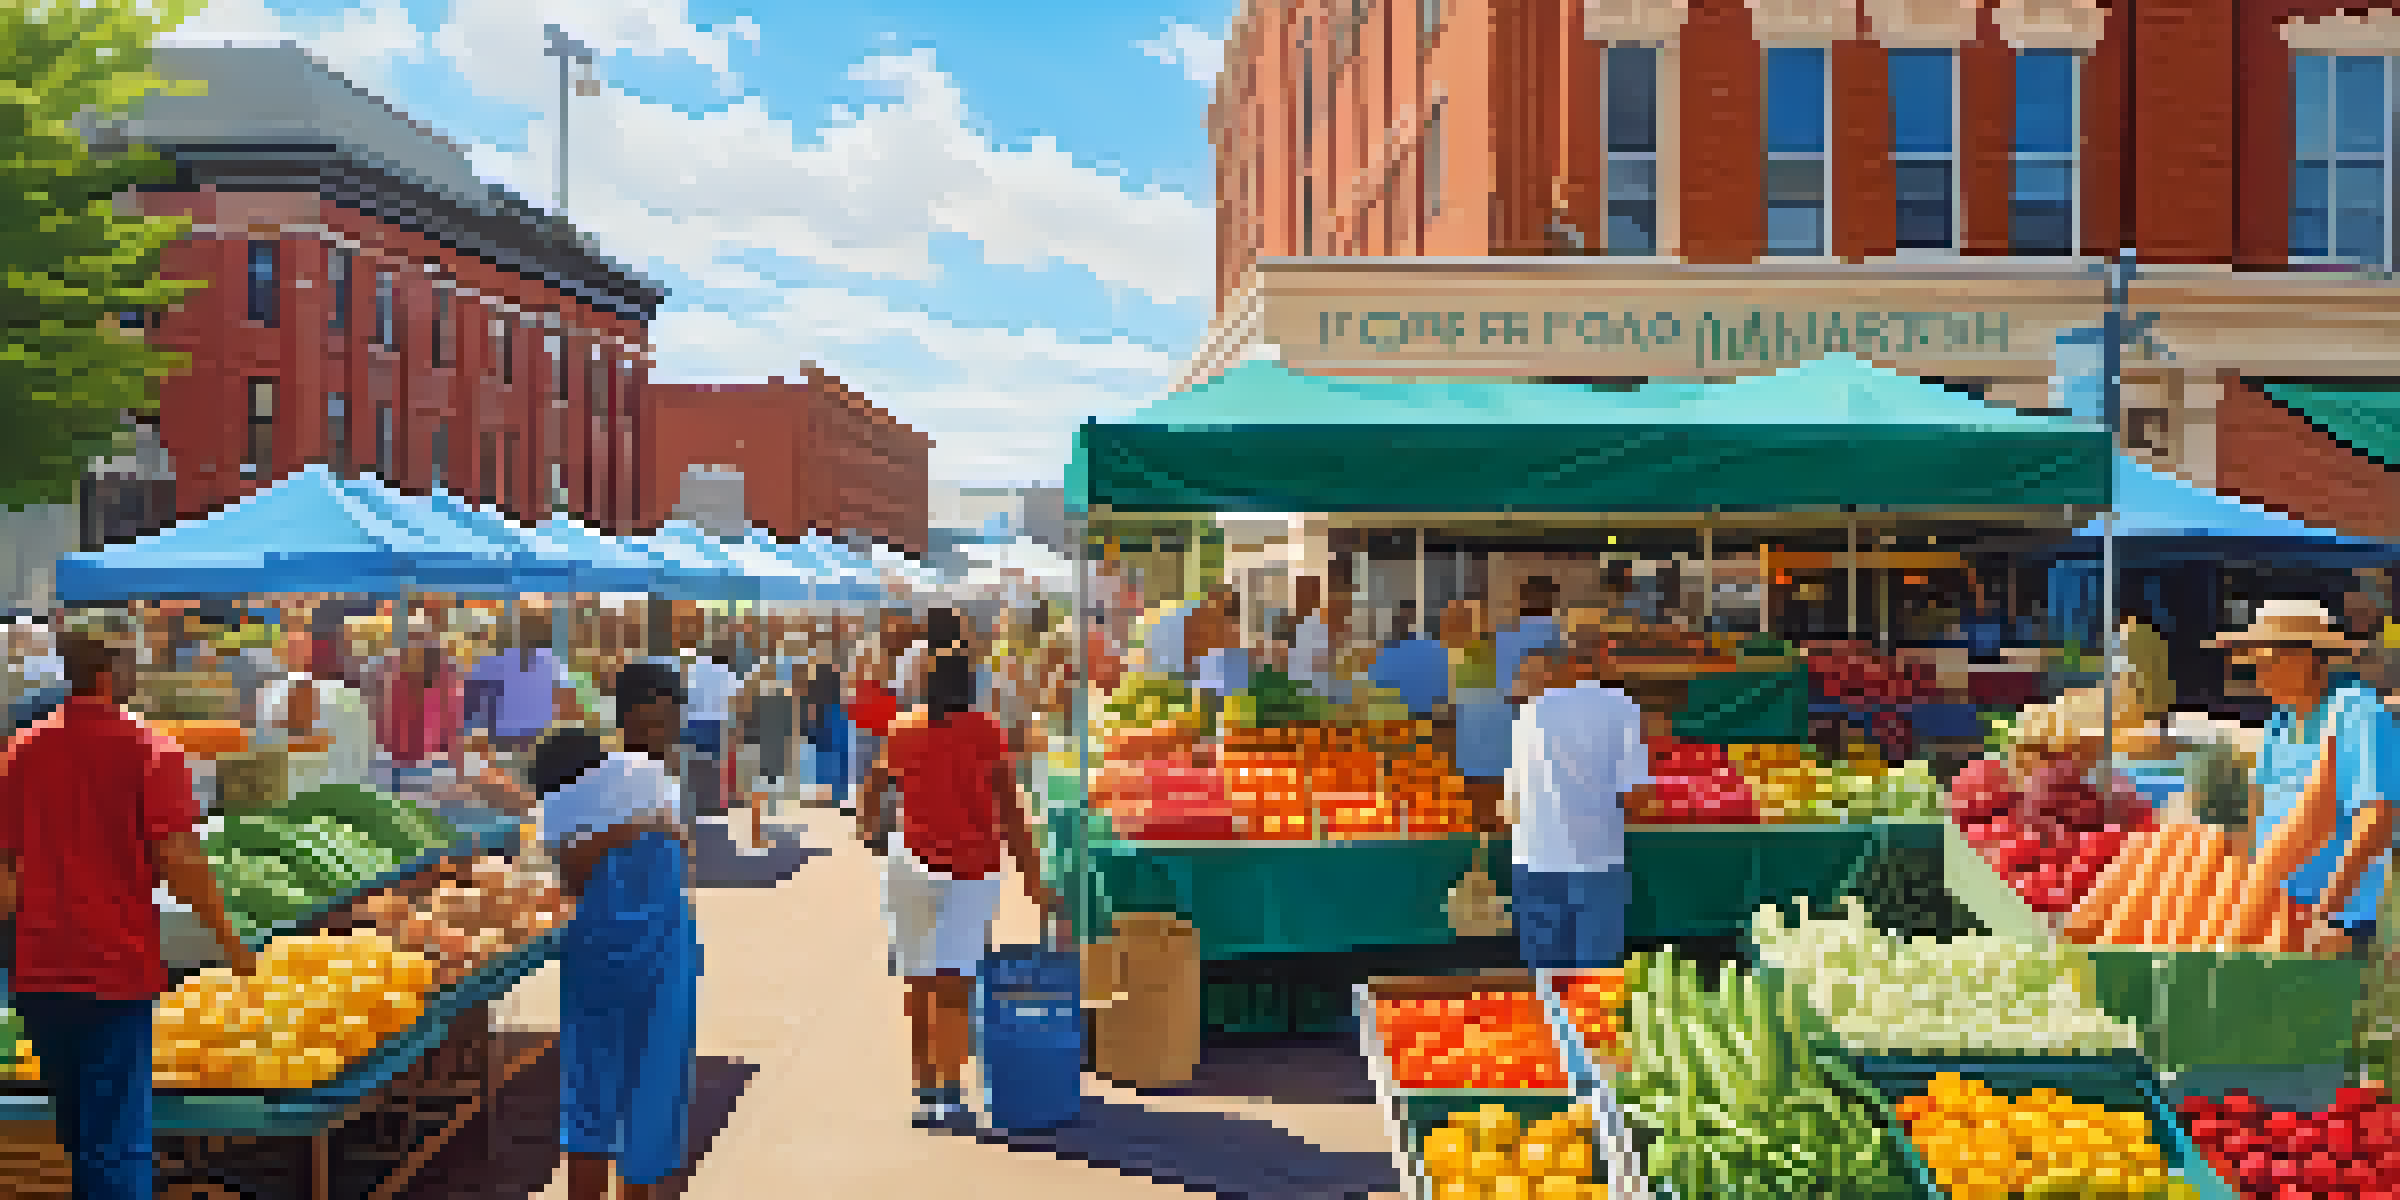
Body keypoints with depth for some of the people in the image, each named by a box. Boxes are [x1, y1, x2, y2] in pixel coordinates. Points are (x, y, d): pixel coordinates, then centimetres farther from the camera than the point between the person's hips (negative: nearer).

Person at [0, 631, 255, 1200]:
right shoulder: (148, 750, -11)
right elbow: (181, 861, -16)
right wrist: (231, 944, -7)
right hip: (115, 968, -5)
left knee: (76, 1127, 20)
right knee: (117, 1138, -1)